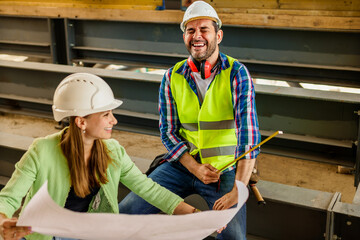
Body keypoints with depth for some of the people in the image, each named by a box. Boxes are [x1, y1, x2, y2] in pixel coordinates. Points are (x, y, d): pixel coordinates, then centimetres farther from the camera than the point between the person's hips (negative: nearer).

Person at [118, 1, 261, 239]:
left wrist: (238, 190, -29)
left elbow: (248, 130, -20)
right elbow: (168, 132, 2)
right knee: (125, 211, -7)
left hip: (226, 169, -3)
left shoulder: (236, 73, -11)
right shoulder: (172, 77, 1)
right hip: (181, 164, 3)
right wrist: (196, 169, -14)